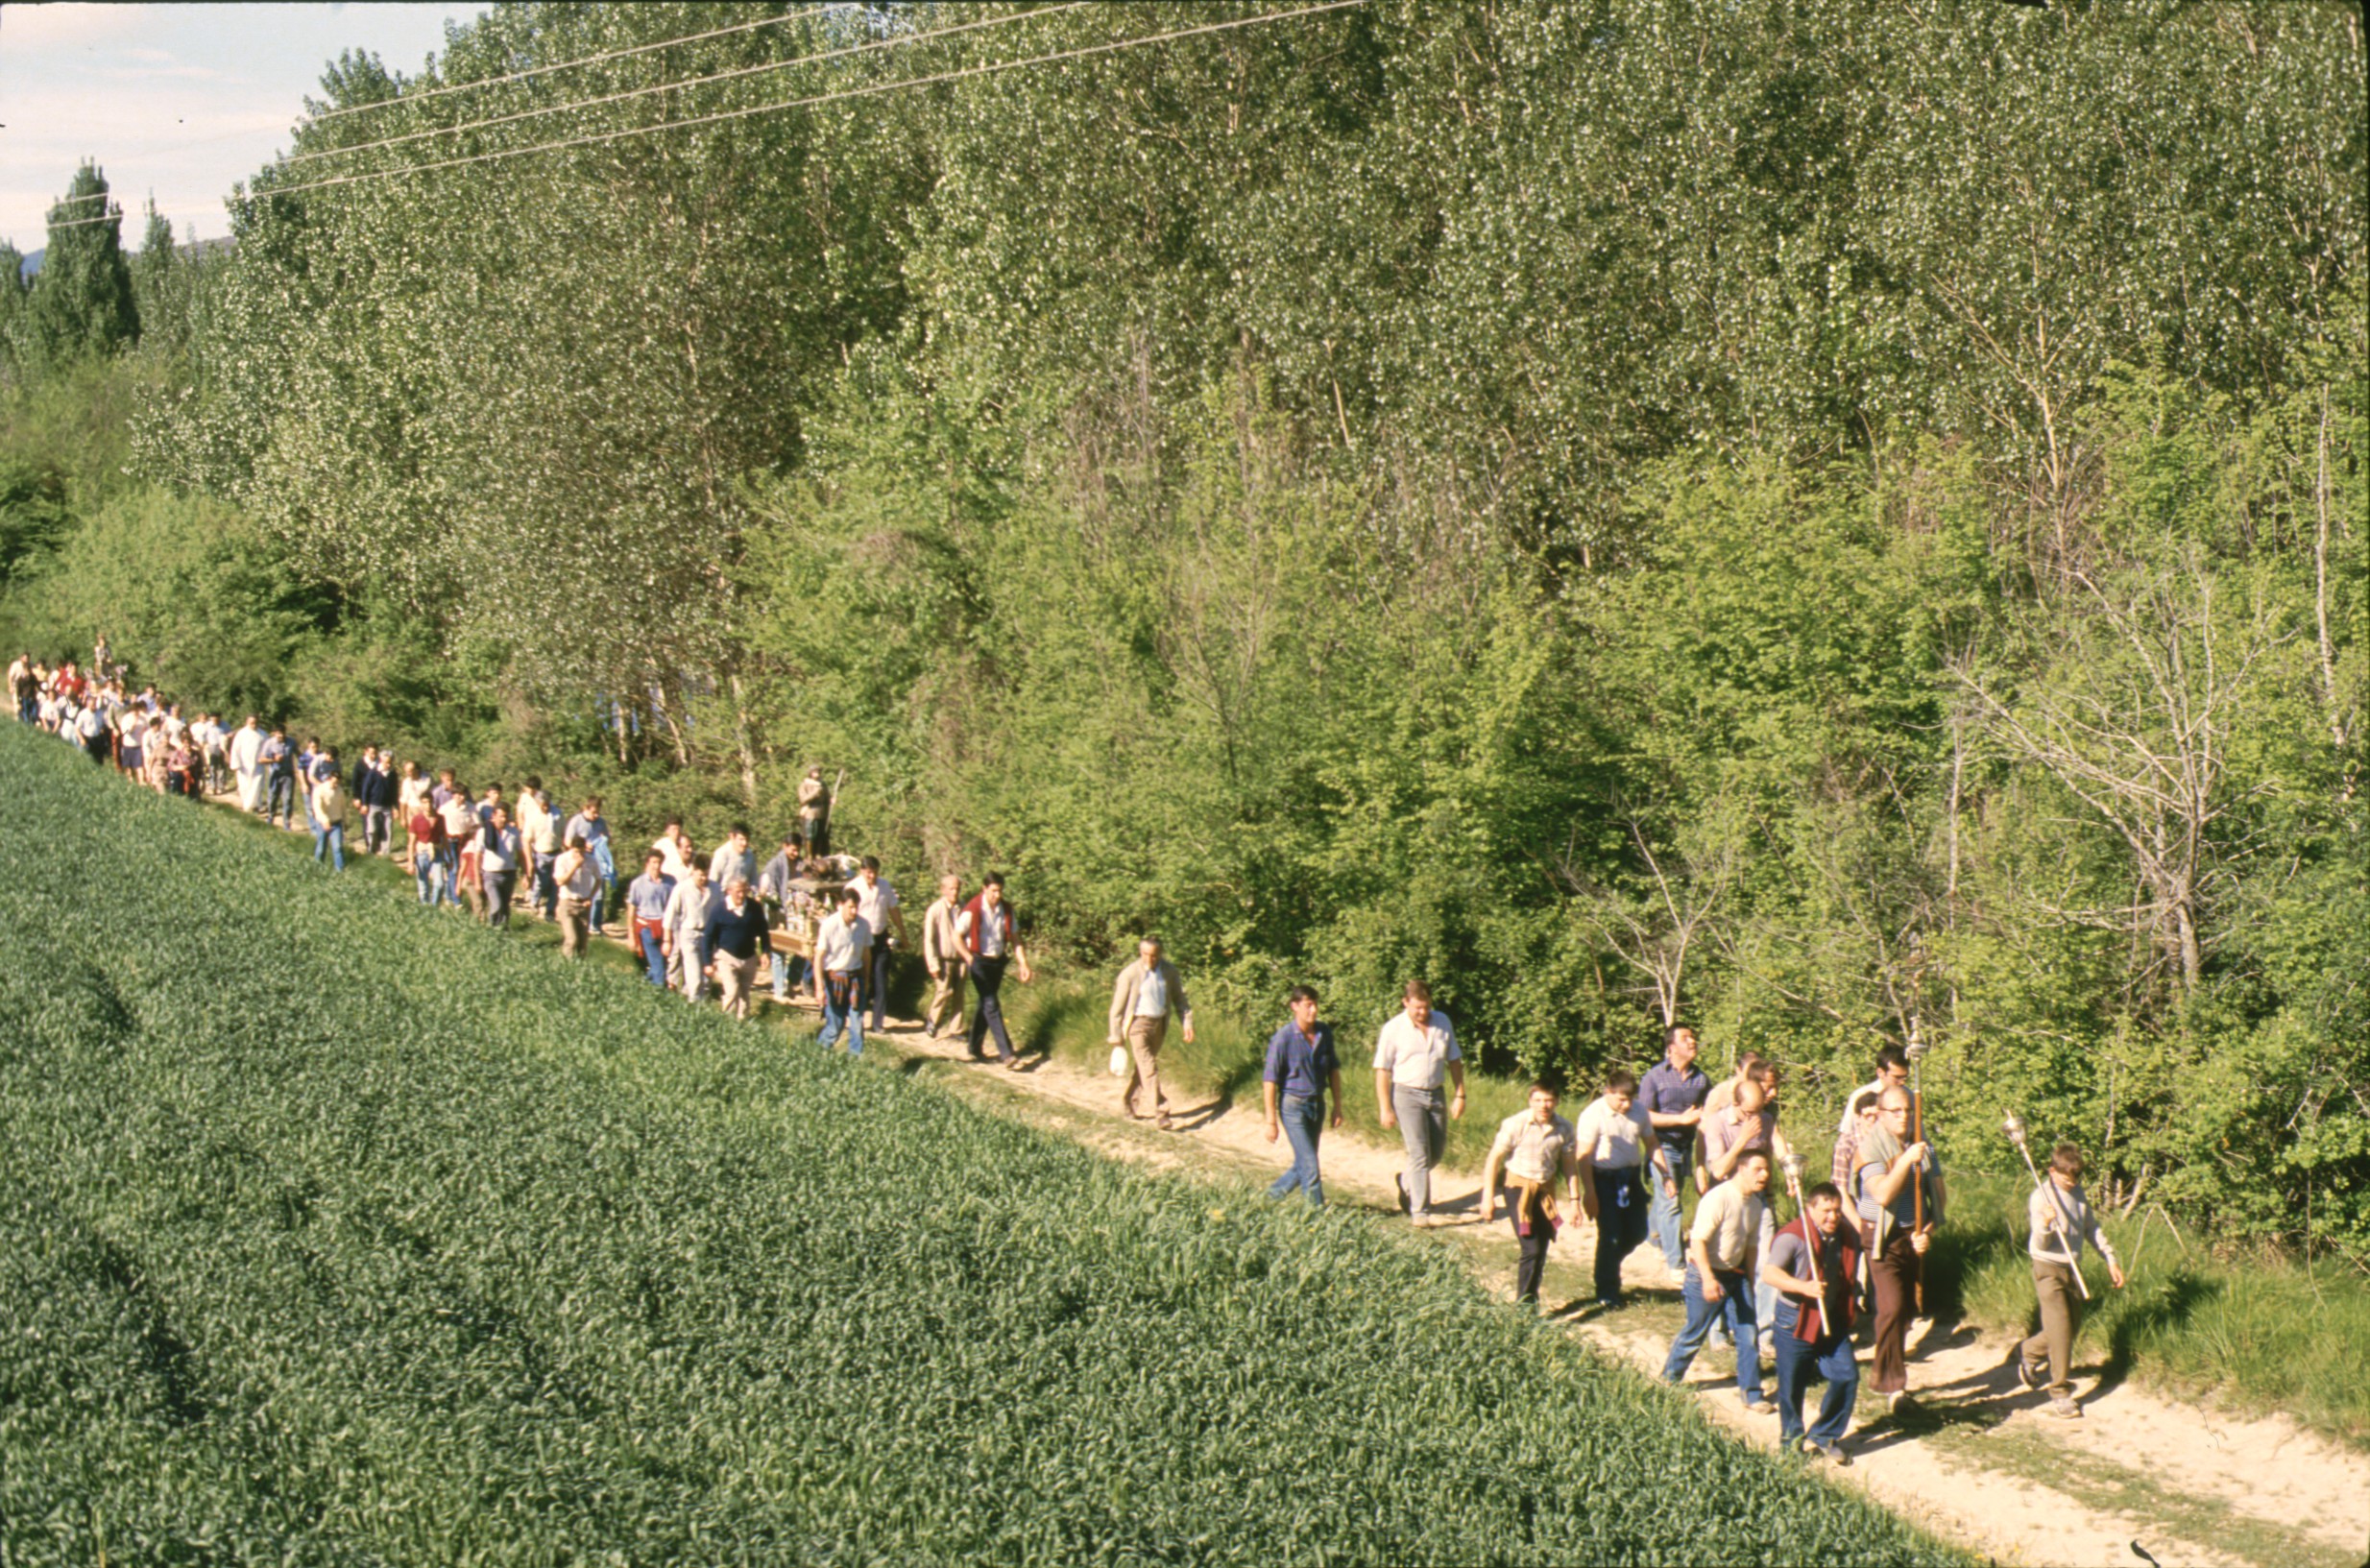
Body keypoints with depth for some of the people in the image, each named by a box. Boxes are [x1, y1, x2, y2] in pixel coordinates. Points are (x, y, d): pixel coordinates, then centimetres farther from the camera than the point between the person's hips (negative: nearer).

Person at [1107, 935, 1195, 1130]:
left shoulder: (1169, 971, -1)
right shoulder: (1130, 974, -13)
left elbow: (1179, 998, 12)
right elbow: (1118, 1006, -7)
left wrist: (1187, 1022, 3)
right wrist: (1116, 1036, -6)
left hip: (1159, 1024, 5)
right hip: (1137, 1024, -5)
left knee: (1142, 1067, 16)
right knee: (1149, 1069, -13)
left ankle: (1126, 1101, 35)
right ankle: (1161, 1113, -17)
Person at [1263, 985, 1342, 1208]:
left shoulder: (1324, 1033, 0)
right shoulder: (1283, 1038, -16)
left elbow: (1333, 1070, 12)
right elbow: (1270, 1080, -12)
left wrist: (1338, 1105, 11)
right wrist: (1271, 1120, -12)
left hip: (1317, 1104, 6)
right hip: (1293, 1105, -6)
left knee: (1303, 1164, 14)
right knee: (1309, 1164, -10)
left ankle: (1273, 1195, 34)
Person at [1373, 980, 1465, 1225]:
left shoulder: (1443, 1022, 3)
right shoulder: (1393, 1029, -9)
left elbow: (1454, 1060, 11)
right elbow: (1382, 1070, -8)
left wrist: (1460, 1095, 7)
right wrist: (1385, 1109, -11)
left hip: (1435, 1094, 5)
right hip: (1407, 1094, -5)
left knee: (1438, 1150, 12)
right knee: (1419, 1153, -11)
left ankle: (1407, 1183, 39)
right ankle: (1420, 1211, -6)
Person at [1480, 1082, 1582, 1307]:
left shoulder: (1564, 1129, -6)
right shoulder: (1516, 1125, -17)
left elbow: (1570, 1165, 7)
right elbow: (1494, 1159, -9)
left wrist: (1574, 1199, 6)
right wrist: (1488, 1197, -10)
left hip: (1545, 1190, 4)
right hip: (1518, 1188, -4)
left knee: (1541, 1250, 8)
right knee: (1531, 1249, -12)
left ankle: (1531, 1299, 25)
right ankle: (1523, 1305, -1)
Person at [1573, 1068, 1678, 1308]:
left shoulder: (1639, 1110, 0)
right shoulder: (1593, 1115, -16)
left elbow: (1652, 1144, 13)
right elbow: (1584, 1156, -15)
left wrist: (1666, 1175, 9)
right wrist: (1589, 1192, -18)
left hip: (1632, 1176, 6)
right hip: (1604, 1178, -6)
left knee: (1637, 1232, 10)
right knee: (1610, 1235, -5)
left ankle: (1609, 1266, 38)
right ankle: (1607, 1293, 9)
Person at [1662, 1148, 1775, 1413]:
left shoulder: (1756, 1204, 4)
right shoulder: (1718, 1198, -21)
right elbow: (1698, 1240, -24)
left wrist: (1749, 1277, 18)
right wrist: (1708, 1279, -29)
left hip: (1736, 1273, 7)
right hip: (1707, 1273, -7)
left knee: (1748, 1334, 1)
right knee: (1695, 1332, 5)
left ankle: (1750, 1392, 12)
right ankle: (1669, 1381, 26)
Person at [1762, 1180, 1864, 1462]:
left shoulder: (1847, 1236, 3)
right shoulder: (1792, 1236, -19)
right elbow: (1769, 1273, -27)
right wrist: (1803, 1287, -37)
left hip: (1832, 1320, 6)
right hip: (1795, 1320, -6)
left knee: (1847, 1376, 0)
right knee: (1792, 1385, 4)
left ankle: (1824, 1436, 17)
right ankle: (1791, 1440, 24)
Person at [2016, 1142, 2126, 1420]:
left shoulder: (2077, 1193, 6)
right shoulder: (2041, 1197, -15)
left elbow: (2092, 1227, 17)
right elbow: (2039, 1244, -19)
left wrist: (2111, 1260, 15)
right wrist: (2045, 1225, -40)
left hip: (2071, 1268, 7)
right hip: (2048, 1269, -7)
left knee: (2073, 1326, 14)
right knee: (2060, 1328, -11)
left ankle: (2028, 1352, 38)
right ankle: (2060, 1395, -6)